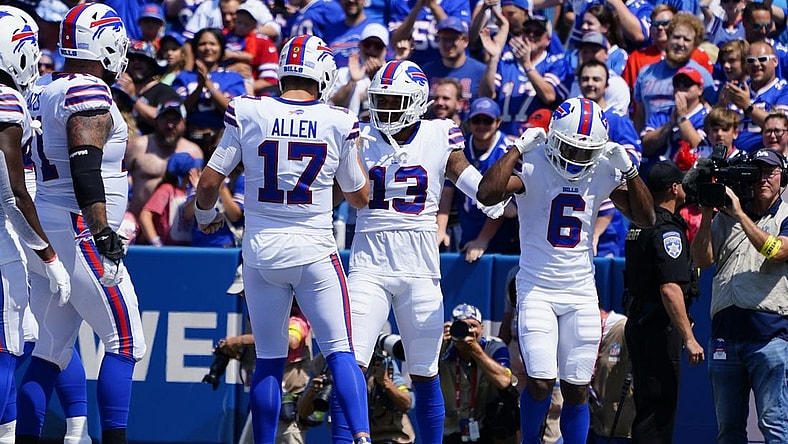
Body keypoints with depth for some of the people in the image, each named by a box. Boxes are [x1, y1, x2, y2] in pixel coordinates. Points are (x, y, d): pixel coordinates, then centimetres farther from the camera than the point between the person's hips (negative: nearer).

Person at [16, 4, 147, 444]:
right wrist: (103, 231, -25)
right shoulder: (90, 94, -12)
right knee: (126, 342, -4)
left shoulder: (44, 95, 16)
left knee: (53, 347, 11)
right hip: (79, 234, -9)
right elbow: (85, 167, -22)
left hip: (45, 236, 9)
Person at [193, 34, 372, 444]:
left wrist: (206, 214, 21)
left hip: (261, 250, 1)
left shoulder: (247, 114, -4)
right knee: (340, 352, 1)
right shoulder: (338, 124, -3)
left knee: (268, 360, 10)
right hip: (314, 249, -1)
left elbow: (209, 183, 0)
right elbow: (359, 196, 10)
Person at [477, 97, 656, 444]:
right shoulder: (532, 165, -11)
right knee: (540, 382, -12)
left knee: (576, 389, 4)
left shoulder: (605, 171, 1)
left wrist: (630, 170, -8)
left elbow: (646, 219, 3)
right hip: (537, 289, -3)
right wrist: (518, 149, -22)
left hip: (581, 292, 3)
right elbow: (487, 194, -29)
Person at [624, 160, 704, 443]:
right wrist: (689, 338, -23)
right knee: (658, 409, -9)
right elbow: (670, 289, -22)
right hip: (659, 330, -9)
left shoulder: (639, 226, 11)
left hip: (637, 323, 9)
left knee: (647, 407, 15)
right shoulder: (668, 230, -15)